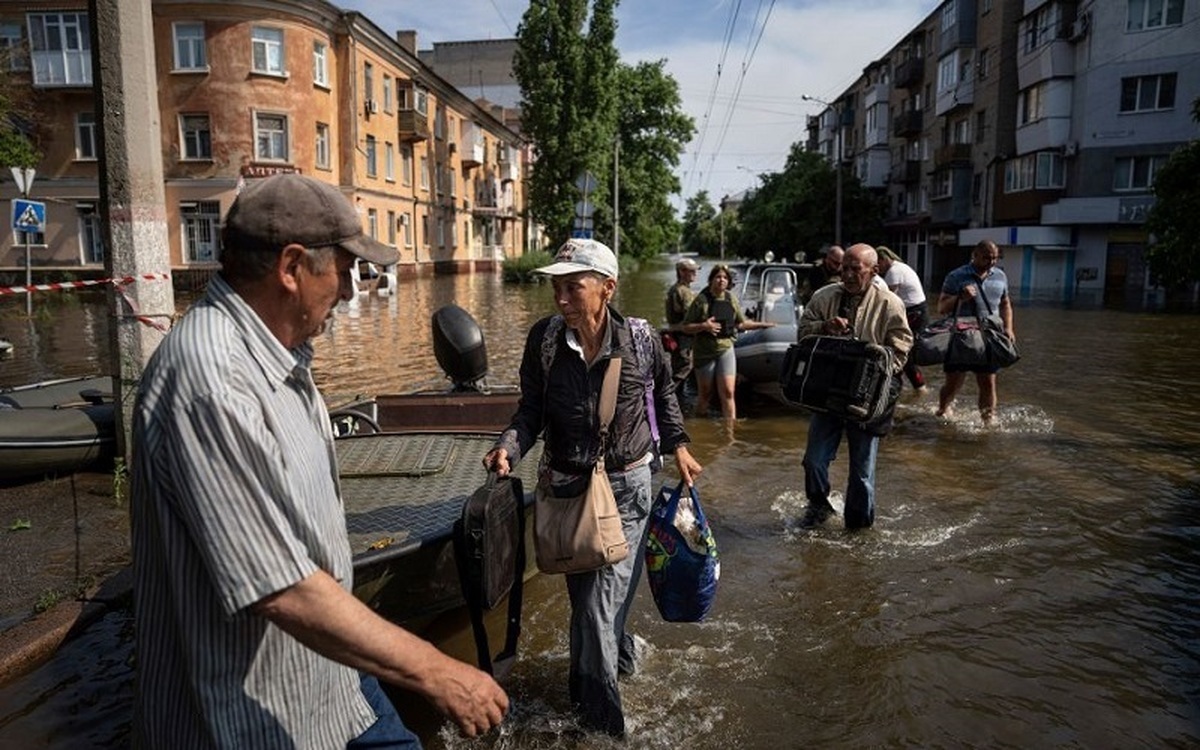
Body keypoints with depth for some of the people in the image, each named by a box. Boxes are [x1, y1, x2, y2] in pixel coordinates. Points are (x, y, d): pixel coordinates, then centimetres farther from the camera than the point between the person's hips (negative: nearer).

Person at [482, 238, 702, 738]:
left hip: (627, 486, -2)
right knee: (585, 596, 14)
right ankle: (620, 654, 45)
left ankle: (599, 712, 16)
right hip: (567, 485, 3)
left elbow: (663, 391, 10)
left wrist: (678, 445, 7)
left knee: (602, 599, -5)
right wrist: (509, 446, -18)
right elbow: (531, 410, 0)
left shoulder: (639, 338, -11)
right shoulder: (544, 339, -8)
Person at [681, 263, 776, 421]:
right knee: (705, 394, 9)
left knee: (728, 392, -7)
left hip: (726, 350, 3)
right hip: (704, 352, -3)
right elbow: (686, 327, -8)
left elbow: (741, 323, 17)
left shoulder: (731, 299, 5)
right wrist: (703, 326, -24)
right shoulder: (701, 300, -9)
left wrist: (761, 324, 8)